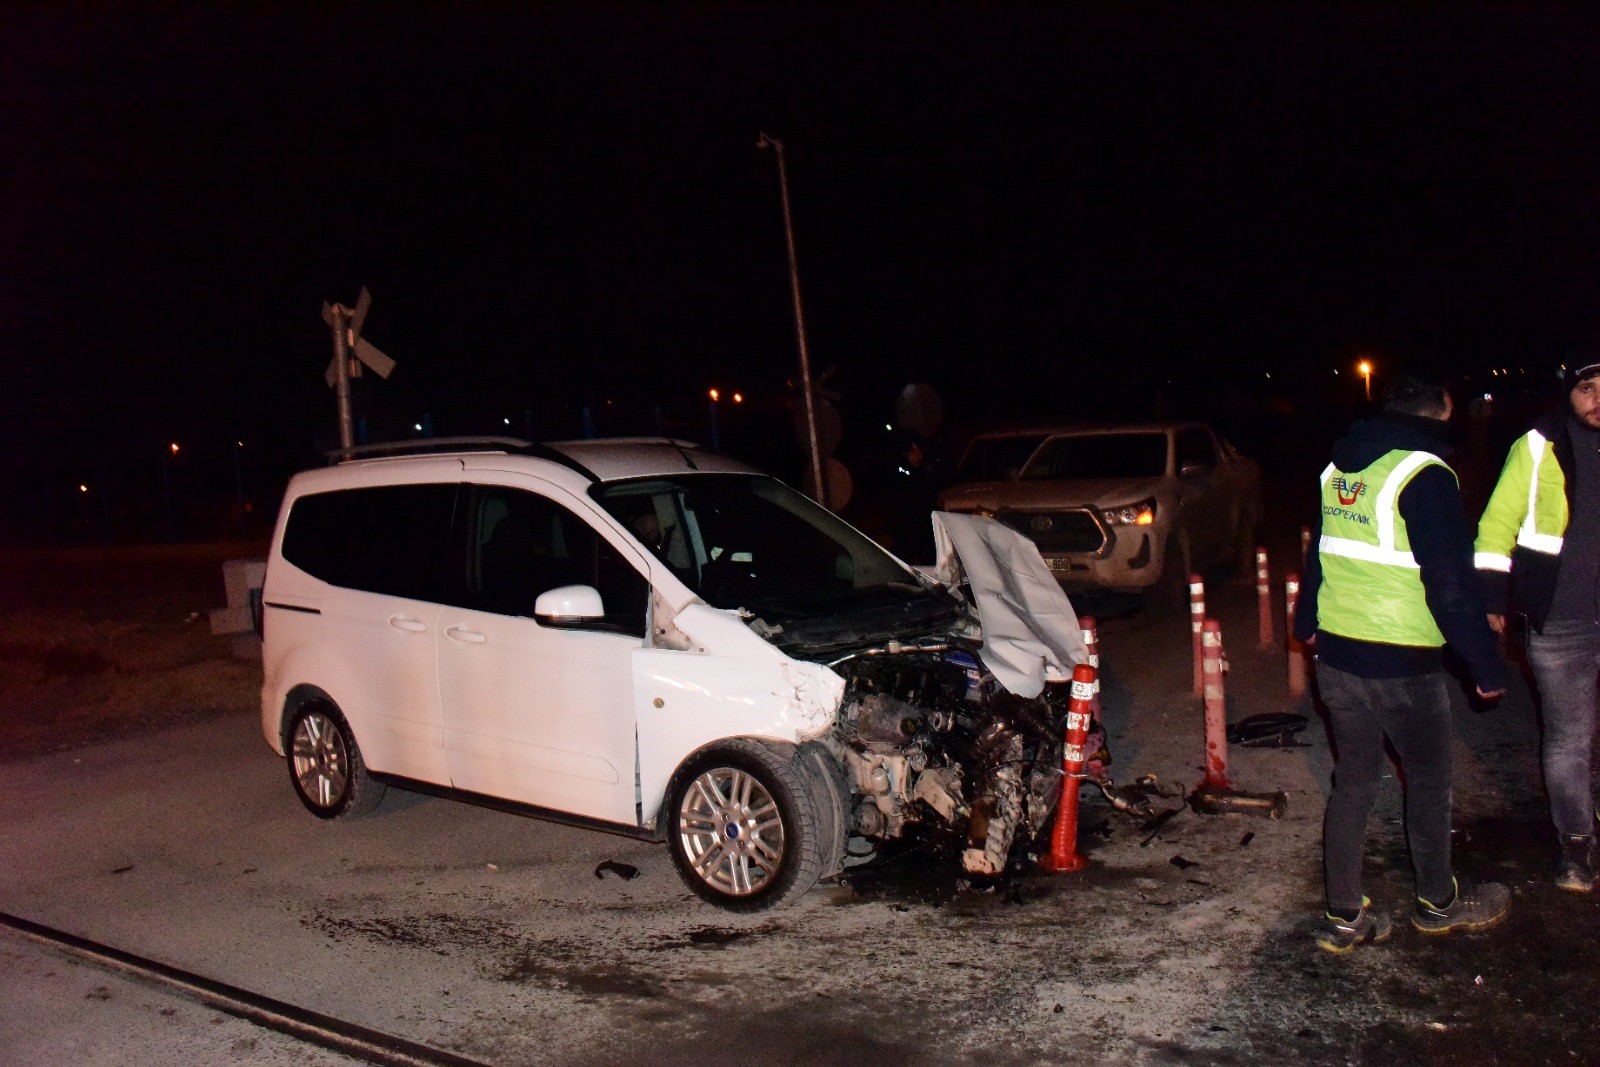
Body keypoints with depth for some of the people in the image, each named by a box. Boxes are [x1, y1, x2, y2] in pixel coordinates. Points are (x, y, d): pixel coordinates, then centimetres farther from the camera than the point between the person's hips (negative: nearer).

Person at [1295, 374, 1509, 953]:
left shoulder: (1339, 466, 8)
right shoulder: (1424, 473, -16)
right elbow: (1452, 583, -17)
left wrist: (1307, 623, 32)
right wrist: (1486, 664, -9)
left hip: (1336, 653, 7)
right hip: (1402, 662, -7)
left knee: (1352, 777, 14)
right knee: (1428, 777, 13)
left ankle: (1343, 916, 18)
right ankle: (1438, 902, 31)